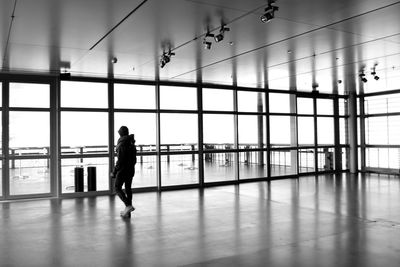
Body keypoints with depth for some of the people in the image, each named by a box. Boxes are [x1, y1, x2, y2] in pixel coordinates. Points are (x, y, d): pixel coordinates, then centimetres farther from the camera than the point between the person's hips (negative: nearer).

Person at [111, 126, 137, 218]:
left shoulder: (122, 145, -17)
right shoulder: (132, 144, 8)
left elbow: (120, 161, -20)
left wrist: (114, 172, -13)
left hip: (122, 170, -8)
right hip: (131, 170, 8)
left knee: (117, 188, 4)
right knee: (128, 188, 12)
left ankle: (128, 205, -11)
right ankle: (127, 212, 17)